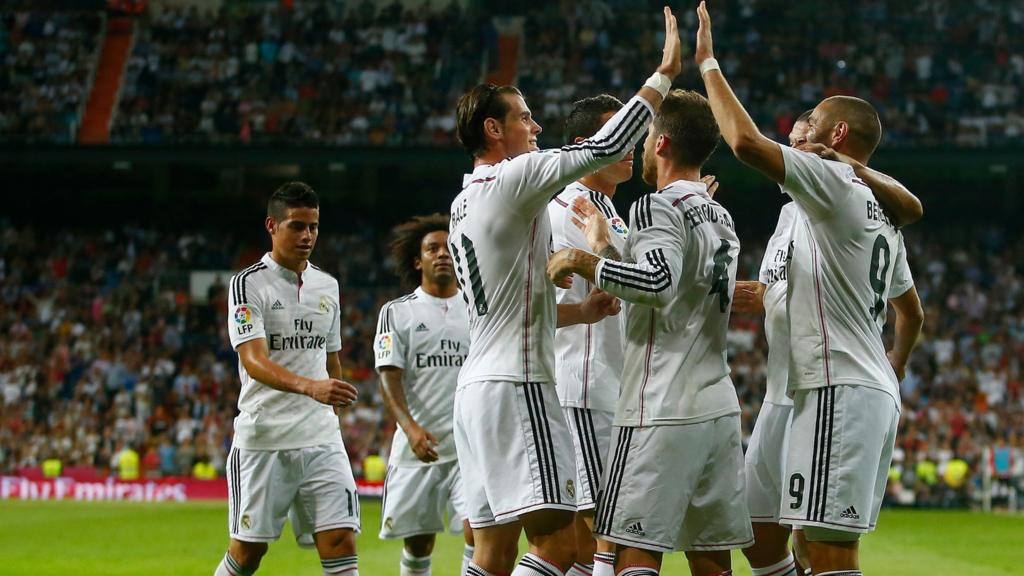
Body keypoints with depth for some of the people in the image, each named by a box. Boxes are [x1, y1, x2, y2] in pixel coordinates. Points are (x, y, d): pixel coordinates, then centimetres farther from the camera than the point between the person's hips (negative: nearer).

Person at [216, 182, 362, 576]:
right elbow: (253, 362, -20)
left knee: (341, 544, -8)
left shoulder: (327, 286, 12)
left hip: (321, 439, 4)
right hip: (263, 439, -4)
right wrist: (309, 386, -36)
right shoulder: (248, 284, -7)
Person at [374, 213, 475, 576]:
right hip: (417, 447, 0)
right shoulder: (397, 312, 5)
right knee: (418, 543, 6)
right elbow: (389, 379, -5)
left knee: (480, 531, -15)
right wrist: (410, 427, -21)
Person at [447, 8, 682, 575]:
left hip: (477, 389, 10)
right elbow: (606, 146, -17)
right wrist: (664, 73, -8)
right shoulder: (513, 178, -9)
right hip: (516, 386, -10)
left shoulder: (464, 204, 20)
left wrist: (581, 311, 17)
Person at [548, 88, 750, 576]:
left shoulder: (658, 208, -9)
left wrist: (582, 261, -15)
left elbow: (657, 282, -27)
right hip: (718, 408, 8)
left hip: (662, 414, -8)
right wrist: (605, 246, 36)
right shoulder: (721, 219, 19)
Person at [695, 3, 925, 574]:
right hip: (879, 393, 10)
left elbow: (747, 141, -21)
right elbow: (913, 312, 32)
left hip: (839, 391, -10)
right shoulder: (882, 213, 22)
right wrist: (896, 365, 48)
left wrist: (709, 62, -10)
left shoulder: (835, 181, -7)